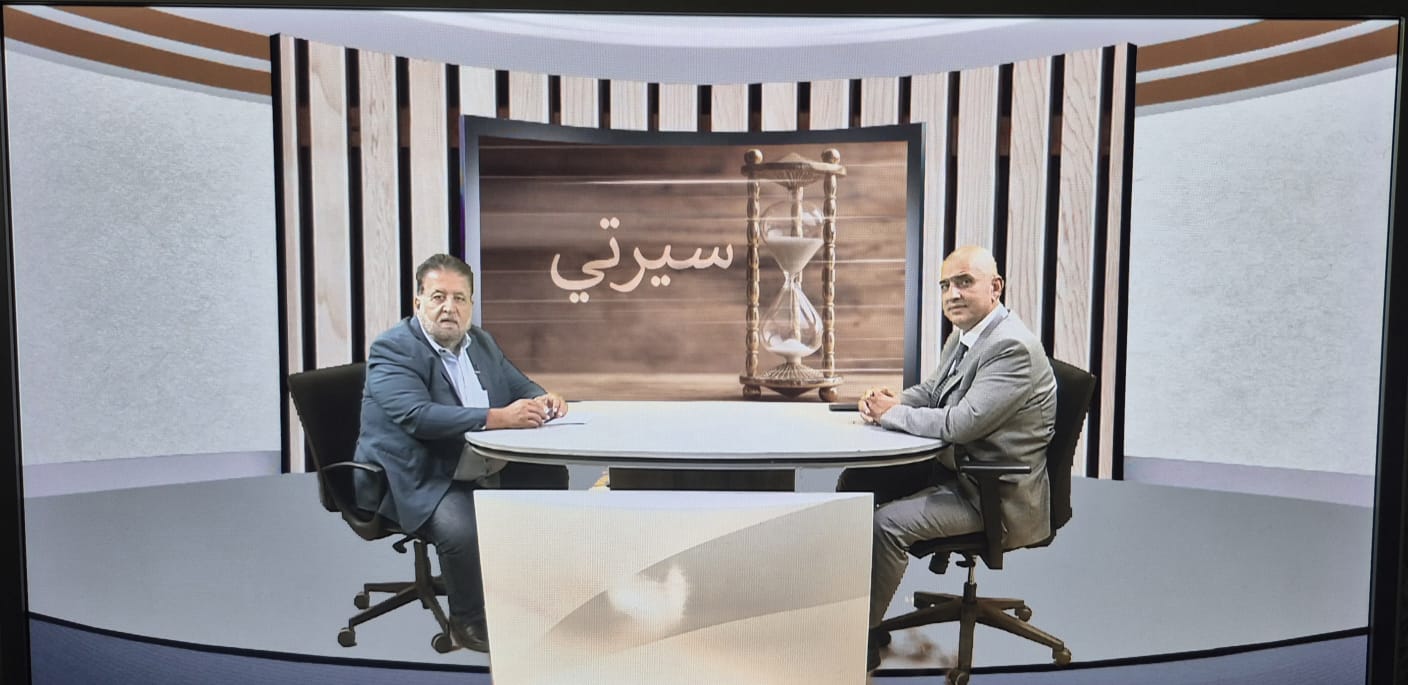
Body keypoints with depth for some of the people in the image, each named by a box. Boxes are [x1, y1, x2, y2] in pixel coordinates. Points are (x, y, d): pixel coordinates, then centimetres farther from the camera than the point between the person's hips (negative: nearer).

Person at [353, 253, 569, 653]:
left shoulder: (481, 342, 8)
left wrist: (542, 400, -11)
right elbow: (417, 415, -30)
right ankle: (469, 622, -2)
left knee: (550, 478, 4)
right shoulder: (392, 349, -15)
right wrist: (497, 418, -38)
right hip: (417, 480, -8)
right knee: (462, 528, -32)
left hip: (482, 468, 8)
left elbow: (520, 386, 15)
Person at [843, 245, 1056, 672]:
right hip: (951, 467, 10)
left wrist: (892, 413, -16)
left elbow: (961, 424, -30)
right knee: (856, 480, 5)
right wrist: (889, 402, -5)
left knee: (889, 522, -24)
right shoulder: (964, 334, 7)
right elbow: (930, 393, 18)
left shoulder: (1014, 347, -23)